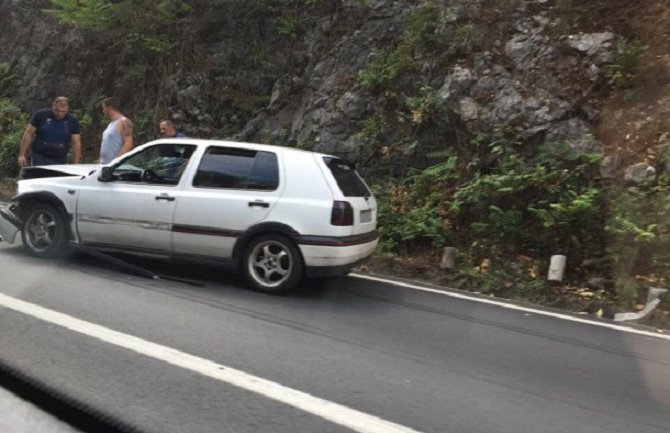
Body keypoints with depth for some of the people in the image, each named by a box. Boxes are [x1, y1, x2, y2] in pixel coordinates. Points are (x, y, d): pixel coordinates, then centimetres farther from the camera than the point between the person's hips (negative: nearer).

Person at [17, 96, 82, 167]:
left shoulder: (72, 121, 1)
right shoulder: (41, 115, -3)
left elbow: (76, 143, 2)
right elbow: (28, 134, 1)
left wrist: (76, 164, -3)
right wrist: (22, 155, -2)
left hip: (60, 161, 2)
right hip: (39, 158, -1)